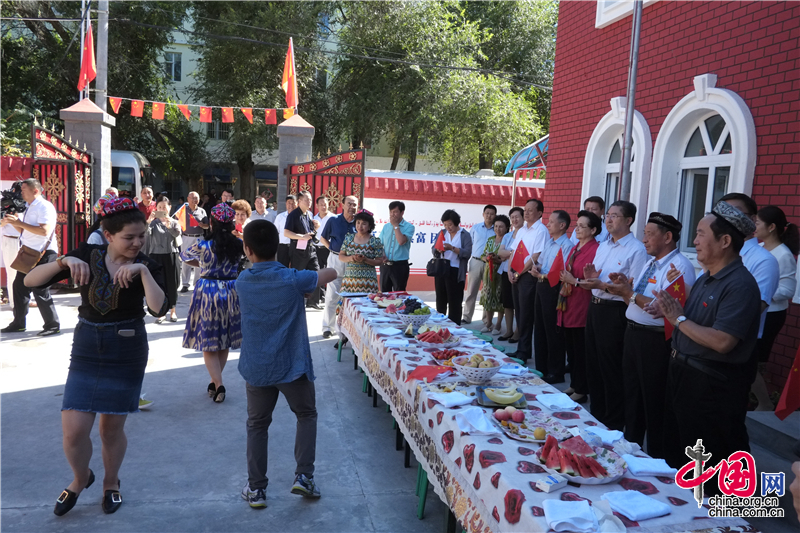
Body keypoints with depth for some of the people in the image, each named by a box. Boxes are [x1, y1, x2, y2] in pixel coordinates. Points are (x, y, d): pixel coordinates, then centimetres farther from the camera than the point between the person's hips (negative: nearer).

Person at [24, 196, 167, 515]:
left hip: (127, 354, -1)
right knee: (73, 429, -2)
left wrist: (142, 271, -33)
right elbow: (31, 280, -8)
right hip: (86, 351, 2)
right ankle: (80, 479, 30)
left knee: (111, 429, 9)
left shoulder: (146, 267, -9)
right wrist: (64, 261, -25)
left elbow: (159, 309, -25)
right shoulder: (88, 255, -5)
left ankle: (111, 483, 37)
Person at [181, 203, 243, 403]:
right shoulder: (239, 245, -5)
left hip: (207, 292, -3)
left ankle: (218, 385, -6)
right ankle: (216, 382, 27)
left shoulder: (203, 245, -13)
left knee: (208, 343, 5)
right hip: (231, 292, 4)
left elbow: (184, 257, 7)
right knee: (225, 341, 15)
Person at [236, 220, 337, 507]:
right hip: (292, 366, -3)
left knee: (257, 425, 17)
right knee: (307, 415, 19)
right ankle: (303, 476, 14)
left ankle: (256, 488, 22)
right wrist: (308, 277, 18)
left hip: (256, 368, 3)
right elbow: (331, 273, -1)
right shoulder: (292, 279, -14)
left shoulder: (242, 282, -2)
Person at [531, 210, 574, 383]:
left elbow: (563, 274, -22)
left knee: (553, 331, 1)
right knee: (539, 328, 15)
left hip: (553, 289, -9)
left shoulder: (567, 246, -16)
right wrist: (536, 267, -2)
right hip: (541, 286, 9)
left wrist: (542, 275, -15)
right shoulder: (548, 242, 12)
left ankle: (555, 373, 14)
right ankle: (541, 368, 28)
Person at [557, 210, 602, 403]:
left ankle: (581, 391, 16)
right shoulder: (575, 248, 12)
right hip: (568, 305, 8)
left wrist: (575, 281, -19)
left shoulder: (596, 250, -15)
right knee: (570, 349, 16)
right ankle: (573, 385, 29)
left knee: (580, 351, 2)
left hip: (581, 307, -8)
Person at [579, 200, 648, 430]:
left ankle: (614, 423, 18)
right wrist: (590, 277, -2)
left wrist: (602, 285, -25)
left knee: (611, 369, 2)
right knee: (593, 365, 16)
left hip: (614, 311, -8)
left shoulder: (636, 249, -12)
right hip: (595, 307, 8)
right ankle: (596, 414, 32)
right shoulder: (602, 246, 14)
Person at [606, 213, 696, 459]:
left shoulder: (680, 266, -15)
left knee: (654, 401, 6)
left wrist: (630, 293, -23)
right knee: (632, 394, 20)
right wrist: (625, 286, -3)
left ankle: (656, 457, 24)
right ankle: (631, 445, 38)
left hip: (656, 340, -9)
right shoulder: (649, 264, 13)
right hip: (633, 333, 9)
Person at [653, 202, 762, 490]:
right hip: (683, 373, 10)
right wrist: (670, 311, -3)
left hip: (713, 385, -10)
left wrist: (679, 318, -20)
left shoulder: (740, 285, -21)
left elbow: (722, 342, -29)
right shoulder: (705, 279, 9)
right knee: (676, 455, 24)